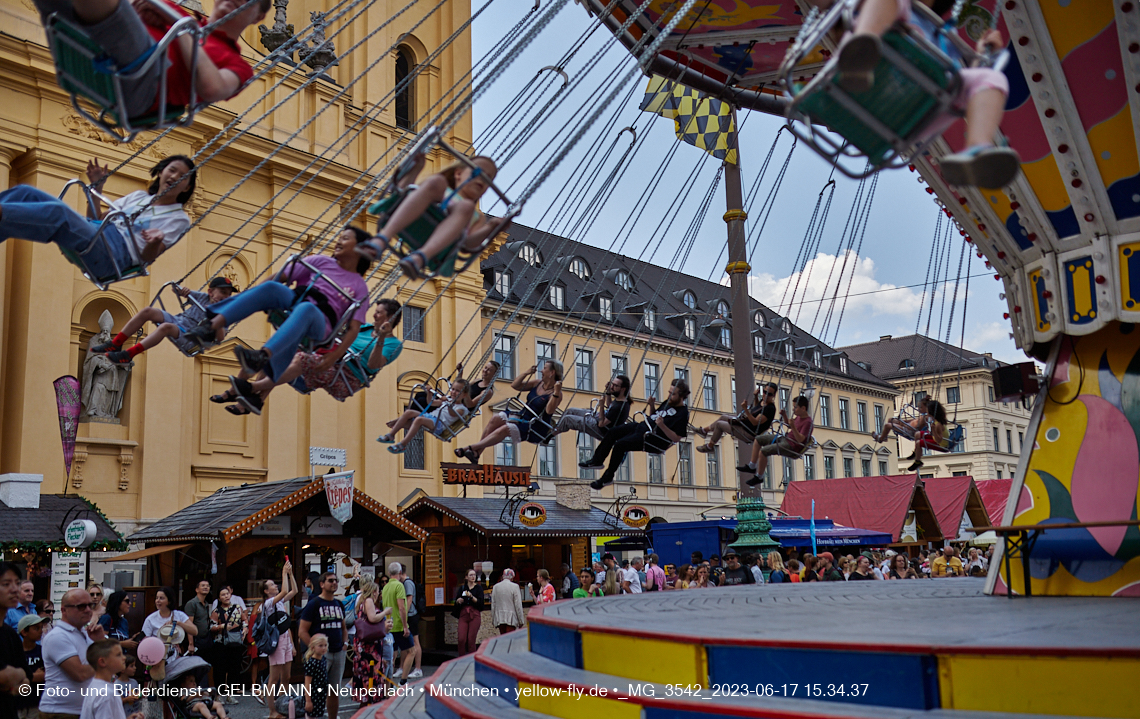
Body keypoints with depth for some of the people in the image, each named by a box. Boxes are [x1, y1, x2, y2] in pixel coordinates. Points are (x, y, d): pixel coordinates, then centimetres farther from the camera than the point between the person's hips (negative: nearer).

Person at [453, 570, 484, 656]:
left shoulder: (478, 587, 5)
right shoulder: (462, 588, 13)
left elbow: (480, 602, -5)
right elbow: (456, 601, 11)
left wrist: (471, 596, -19)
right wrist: (458, 600, -11)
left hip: (474, 615, -2)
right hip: (463, 614, 2)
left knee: (471, 640, -5)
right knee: (461, 639, -7)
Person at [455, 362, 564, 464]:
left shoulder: (556, 393, -13)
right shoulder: (537, 383, 10)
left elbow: (549, 411, -30)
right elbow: (515, 385, 16)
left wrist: (556, 392, -38)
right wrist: (527, 373, 4)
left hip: (536, 429, -8)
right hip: (522, 417, 8)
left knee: (505, 428, -28)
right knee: (496, 419, -15)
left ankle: (471, 448, -26)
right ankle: (477, 452, -21)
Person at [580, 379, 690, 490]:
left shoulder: (683, 414, -15)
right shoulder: (669, 403, 12)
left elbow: (676, 438, -20)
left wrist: (662, 426, -30)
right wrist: (652, 405, 6)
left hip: (653, 439, -10)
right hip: (642, 426, 10)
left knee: (620, 444, -21)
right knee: (612, 432, 6)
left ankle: (608, 476, -6)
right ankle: (597, 460, 17)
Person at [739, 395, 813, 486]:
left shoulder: (807, 422, -20)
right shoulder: (799, 416, 8)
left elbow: (800, 439, -27)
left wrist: (793, 427, -37)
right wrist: (784, 415, 10)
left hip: (792, 446, -11)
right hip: (785, 438, 11)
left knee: (763, 451, -24)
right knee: (758, 439, 10)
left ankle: (759, 477, -6)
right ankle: (751, 466, 13)